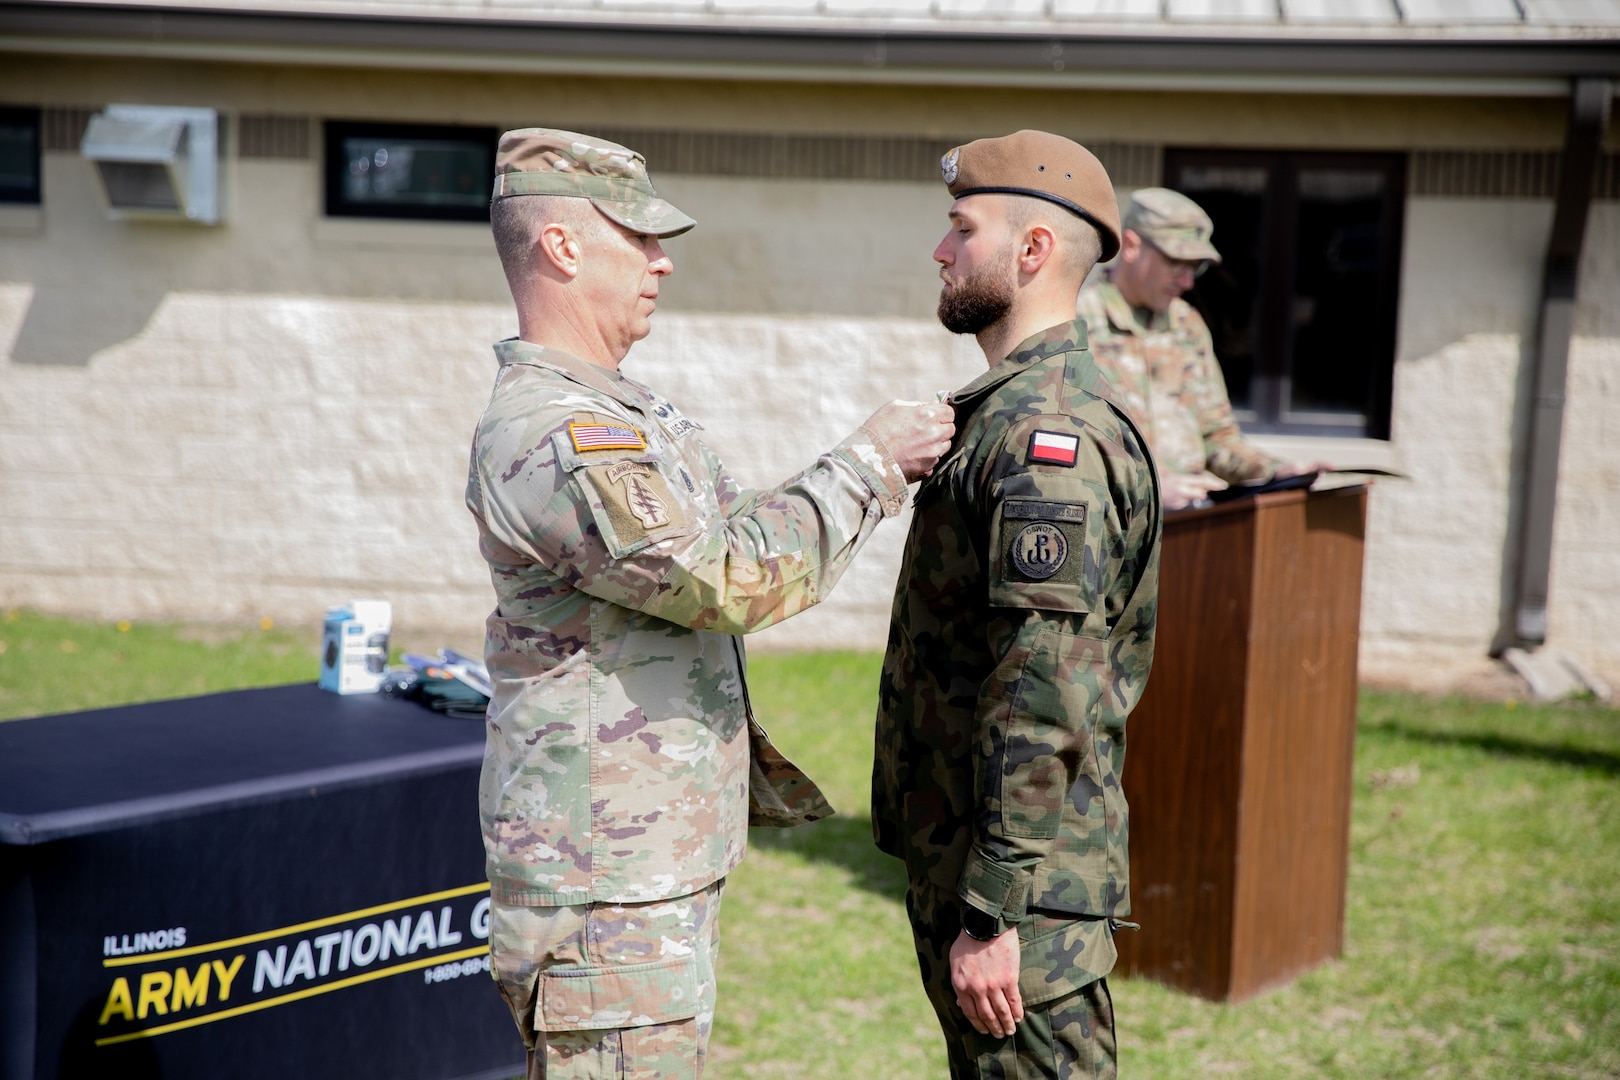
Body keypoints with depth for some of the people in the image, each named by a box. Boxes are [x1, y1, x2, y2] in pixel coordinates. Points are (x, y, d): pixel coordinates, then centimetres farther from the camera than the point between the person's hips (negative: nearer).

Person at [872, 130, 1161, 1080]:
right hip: (952, 859, 10)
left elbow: (1043, 703, -25)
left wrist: (991, 912, -23)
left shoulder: (1047, 434, -20)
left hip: (1016, 890, -10)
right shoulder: (1013, 409, 14)